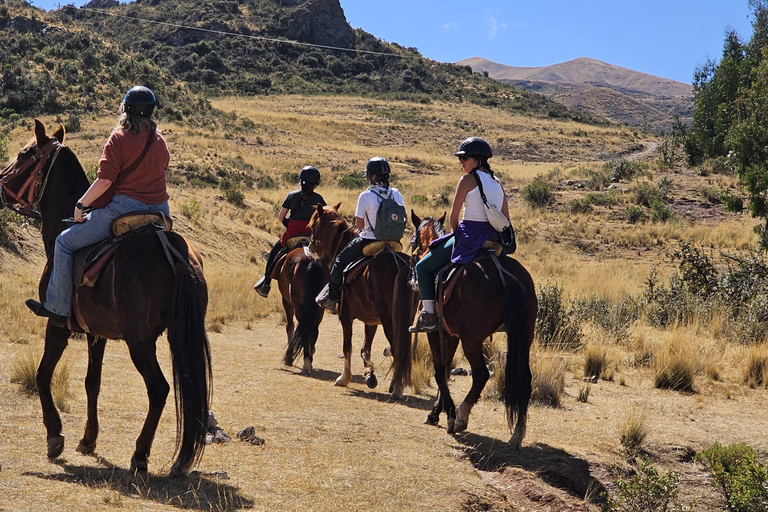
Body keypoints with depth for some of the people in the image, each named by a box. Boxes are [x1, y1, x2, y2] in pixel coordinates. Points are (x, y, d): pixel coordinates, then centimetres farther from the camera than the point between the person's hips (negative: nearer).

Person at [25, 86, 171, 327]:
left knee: (64, 243, 5)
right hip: (160, 212, 7)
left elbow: (104, 181, -14)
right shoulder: (160, 140, 11)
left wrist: (81, 205, -3)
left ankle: (57, 309, 4)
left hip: (124, 207, -7)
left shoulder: (119, 137, -8)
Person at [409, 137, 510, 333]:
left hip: (470, 234, -8)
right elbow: (505, 219, 11)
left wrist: (457, 236, 8)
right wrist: (492, 237, 19)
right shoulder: (497, 183, 11)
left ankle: (429, 315, -1)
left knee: (423, 267, 7)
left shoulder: (467, 180, -10)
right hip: (493, 239, 8)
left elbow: (453, 217, -8)